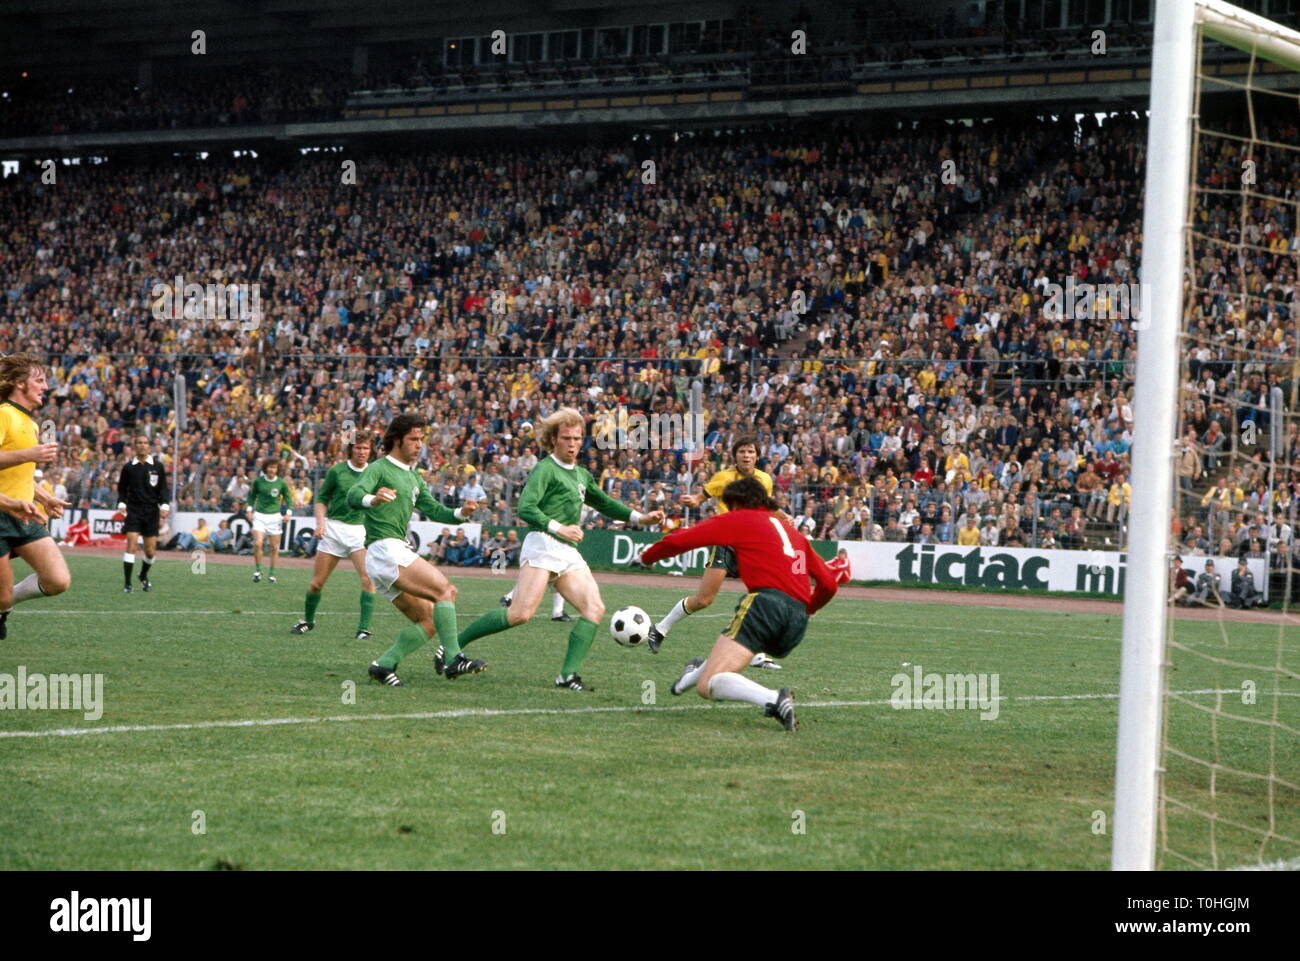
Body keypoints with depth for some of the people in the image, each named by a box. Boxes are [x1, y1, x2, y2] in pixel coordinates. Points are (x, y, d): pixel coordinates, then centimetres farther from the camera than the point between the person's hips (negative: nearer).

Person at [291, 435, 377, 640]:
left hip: (360, 529, 1)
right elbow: (322, 499, 5)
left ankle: (363, 628, -14)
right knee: (317, 582, 5)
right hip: (333, 529, -1)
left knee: (368, 579, -18)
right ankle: (308, 621, 28)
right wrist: (320, 522, -9)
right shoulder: (337, 471, -1)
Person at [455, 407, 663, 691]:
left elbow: (604, 503, 37)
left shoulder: (582, 475, 22)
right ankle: (453, 644, -7)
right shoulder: (546, 469, -4)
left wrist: (640, 518, 28)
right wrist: (558, 528, -26)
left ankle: (568, 675, -13)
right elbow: (525, 508, -17)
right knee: (521, 614, -19)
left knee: (595, 609, -10)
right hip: (542, 545, -9)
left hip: (569, 553, 9)